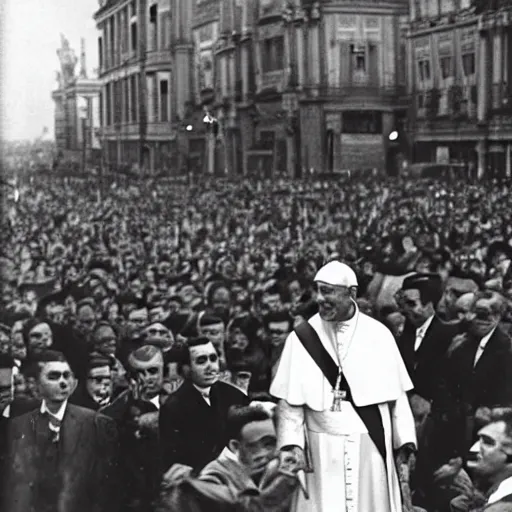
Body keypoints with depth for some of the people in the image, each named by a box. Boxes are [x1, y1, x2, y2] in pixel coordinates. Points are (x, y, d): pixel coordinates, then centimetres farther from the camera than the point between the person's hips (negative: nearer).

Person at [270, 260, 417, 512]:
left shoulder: (379, 335, 0)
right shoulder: (302, 338, -2)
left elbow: (396, 394, 3)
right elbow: (290, 398, -2)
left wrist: (403, 444, -1)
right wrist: (292, 445, -12)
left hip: (372, 447, 1)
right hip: (322, 451, -1)